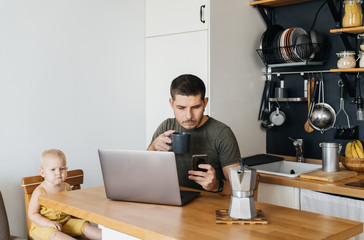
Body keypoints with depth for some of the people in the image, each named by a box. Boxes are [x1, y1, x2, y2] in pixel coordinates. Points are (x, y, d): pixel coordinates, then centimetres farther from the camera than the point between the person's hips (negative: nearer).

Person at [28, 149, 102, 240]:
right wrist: (48, 223, -25)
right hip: (42, 225, -6)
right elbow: (32, 214, -12)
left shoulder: (67, 187, 4)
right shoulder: (40, 191, -14)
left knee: (85, 226, -12)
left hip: (65, 222, 6)